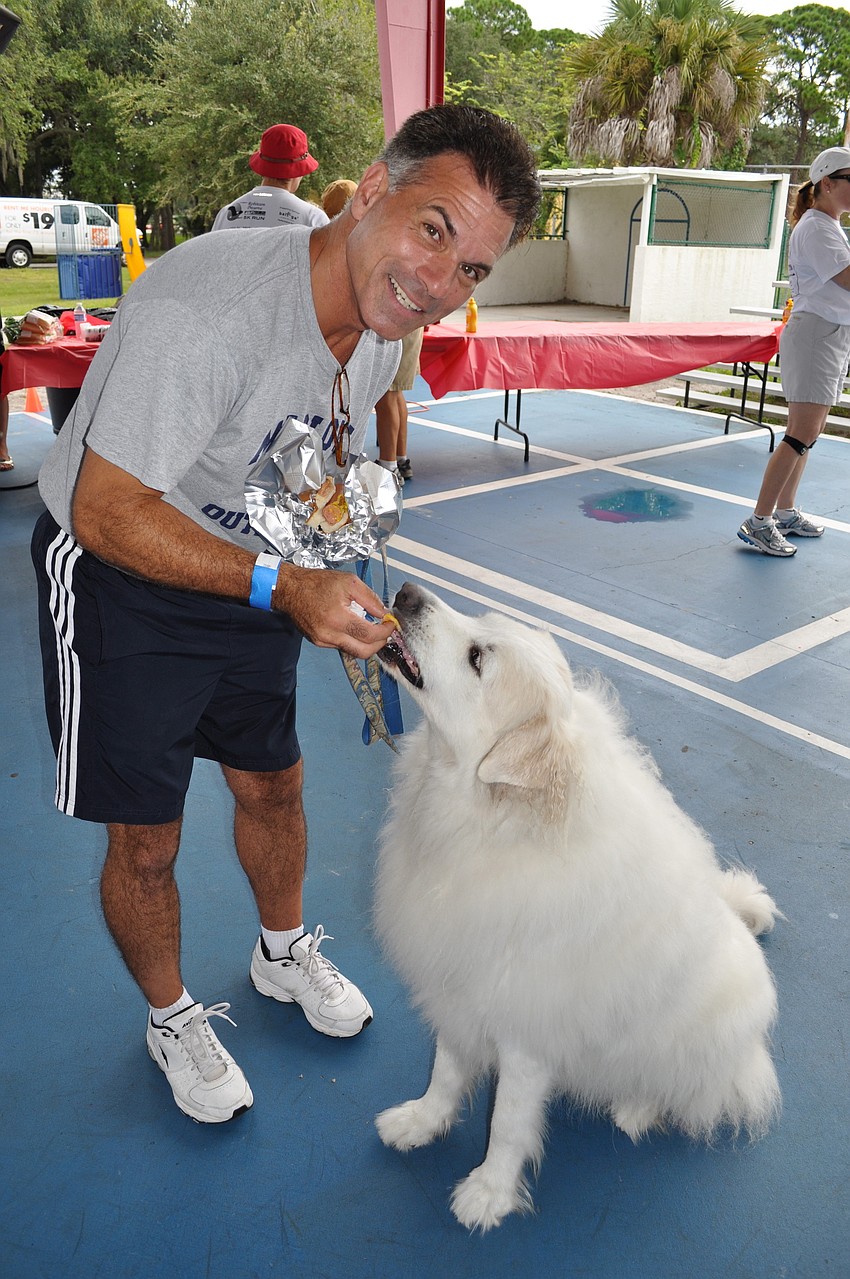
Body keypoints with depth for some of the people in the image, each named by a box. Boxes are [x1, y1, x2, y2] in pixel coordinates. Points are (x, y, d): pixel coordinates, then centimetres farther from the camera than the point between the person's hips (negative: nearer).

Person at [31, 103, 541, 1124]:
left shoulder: (384, 330, -7)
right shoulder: (202, 310, -34)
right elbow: (108, 512, -31)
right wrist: (281, 586, -38)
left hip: (253, 571, 7)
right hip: (117, 575, -6)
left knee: (273, 782, 18)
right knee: (145, 841, 5)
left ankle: (283, 951, 47)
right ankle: (170, 1017, 34)